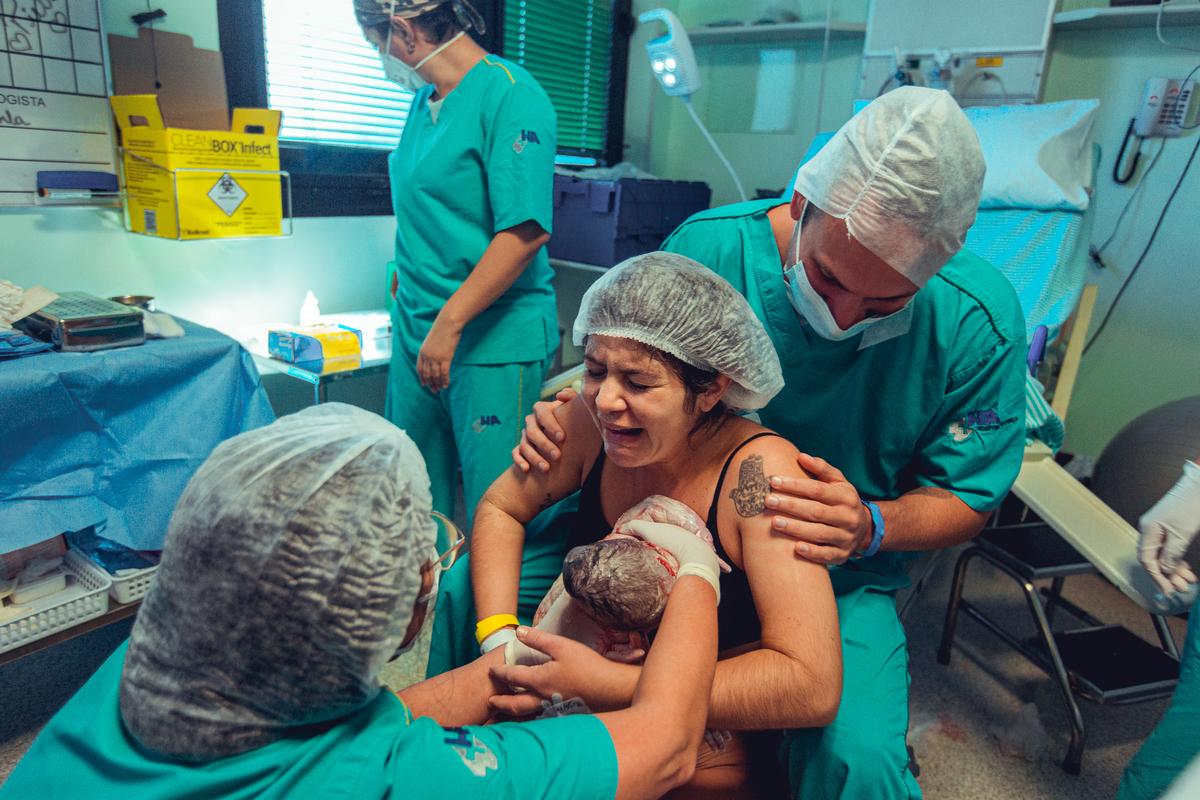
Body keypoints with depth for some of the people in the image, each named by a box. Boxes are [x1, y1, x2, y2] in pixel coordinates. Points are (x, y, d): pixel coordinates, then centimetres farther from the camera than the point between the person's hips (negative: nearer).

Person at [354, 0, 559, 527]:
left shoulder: (510, 96, -12)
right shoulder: (425, 99, 14)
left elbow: (525, 231, -22)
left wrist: (449, 324, -21)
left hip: (494, 342, -8)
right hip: (416, 333, 8)